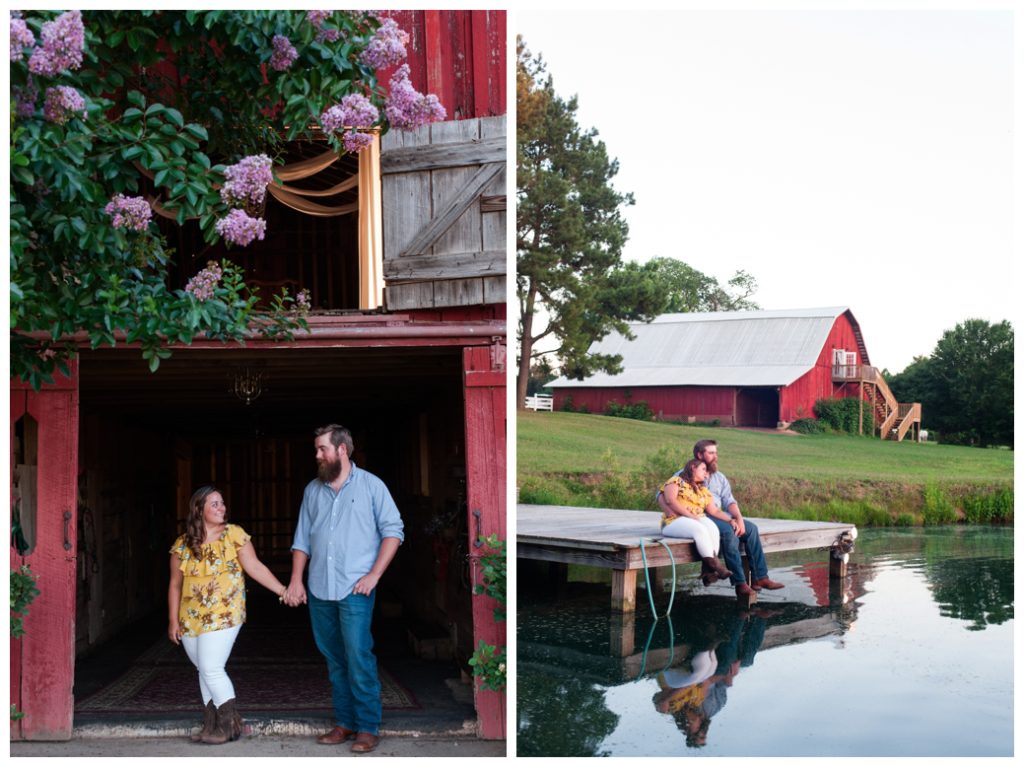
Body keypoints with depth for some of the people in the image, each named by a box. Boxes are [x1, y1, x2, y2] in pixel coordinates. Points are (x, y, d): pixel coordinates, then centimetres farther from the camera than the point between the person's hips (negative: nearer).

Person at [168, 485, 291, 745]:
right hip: (191, 619, 4)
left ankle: (229, 724, 5)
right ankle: (211, 723, 24)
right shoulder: (182, 545, 3)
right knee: (204, 671, 12)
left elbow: (255, 567, -7)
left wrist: (282, 591, -15)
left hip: (223, 616, -4)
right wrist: (173, 621, 6)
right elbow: (175, 584, 8)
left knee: (211, 669, -10)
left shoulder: (233, 534, -6)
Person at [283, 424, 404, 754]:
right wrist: (296, 579, 6)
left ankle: (368, 727, 0)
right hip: (319, 590, 5)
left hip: (355, 589, -5)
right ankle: (344, 722, 19)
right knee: (334, 660, 10)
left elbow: (393, 530, -3)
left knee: (359, 658, -8)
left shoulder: (370, 486, -1)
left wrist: (374, 575, -10)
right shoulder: (312, 490, 13)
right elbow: (302, 539, 16)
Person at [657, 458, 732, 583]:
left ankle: (707, 570, -36)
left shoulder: (703, 491, 25)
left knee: (713, 529, -28)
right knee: (700, 529, -34)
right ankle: (714, 566, -36)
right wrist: (690, 515, -17)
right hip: (675, 521, -6)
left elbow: (714, 511, 17)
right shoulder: (677, 481, 6)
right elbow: (670, 500, -11)